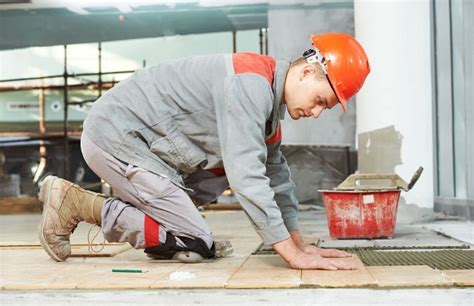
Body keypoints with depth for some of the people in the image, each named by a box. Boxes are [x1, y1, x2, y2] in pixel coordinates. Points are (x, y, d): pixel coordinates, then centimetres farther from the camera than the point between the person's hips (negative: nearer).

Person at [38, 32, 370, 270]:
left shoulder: (270, 98, 9)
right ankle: (75, 202, -5)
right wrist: (293, 254, -25)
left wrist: (299, 242, 9)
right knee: (196, 246, -9)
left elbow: (276, 174, 13)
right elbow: (247, 177, -29)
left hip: (134, 138, 10)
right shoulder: (252, 82, -22)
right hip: (115, 136, -10)